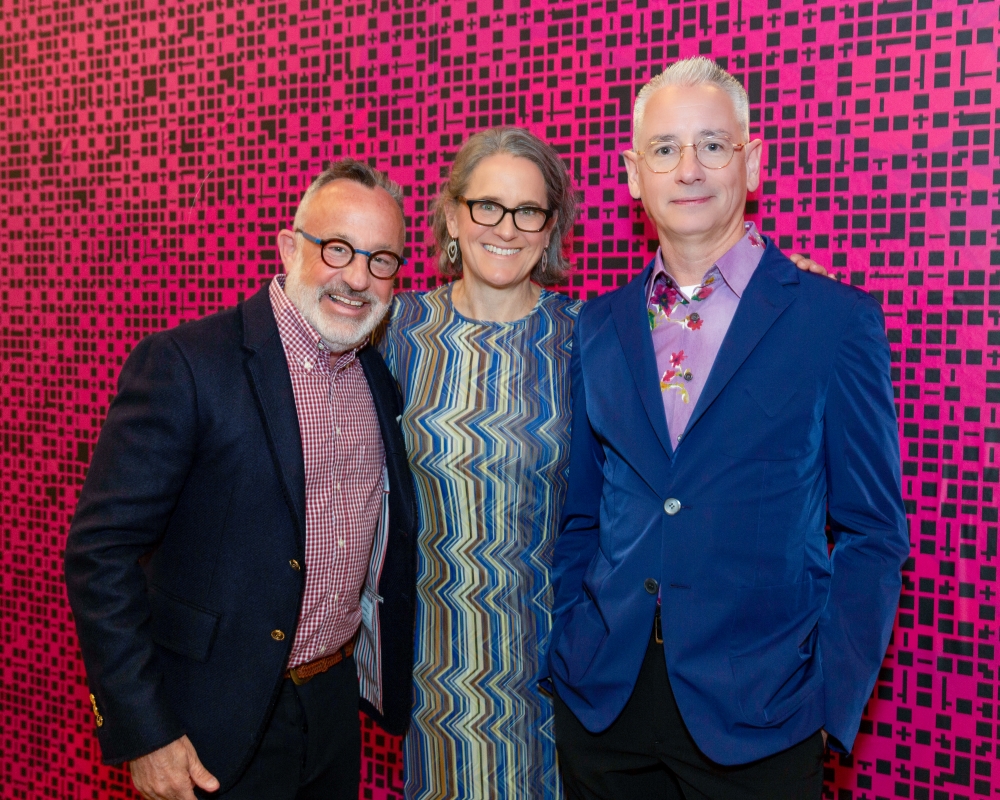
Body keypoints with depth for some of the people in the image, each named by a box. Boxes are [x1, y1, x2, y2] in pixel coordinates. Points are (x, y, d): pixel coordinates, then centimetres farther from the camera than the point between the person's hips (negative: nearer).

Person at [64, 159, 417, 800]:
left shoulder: (381, 376, 2)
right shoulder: (184, 363, -18)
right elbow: (101, 552, -17)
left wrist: (389, 674, 11)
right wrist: (143, 733, -17)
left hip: (336, 702, 6)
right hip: (217, 730, -5)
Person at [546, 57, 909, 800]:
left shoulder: (838, 320, -6)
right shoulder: (598, 325, 4)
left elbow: (872, 533, -4)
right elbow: (582, 513, 9)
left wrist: (830, 700, -9)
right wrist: (564, 652, 3)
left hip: (755, 711, -3)